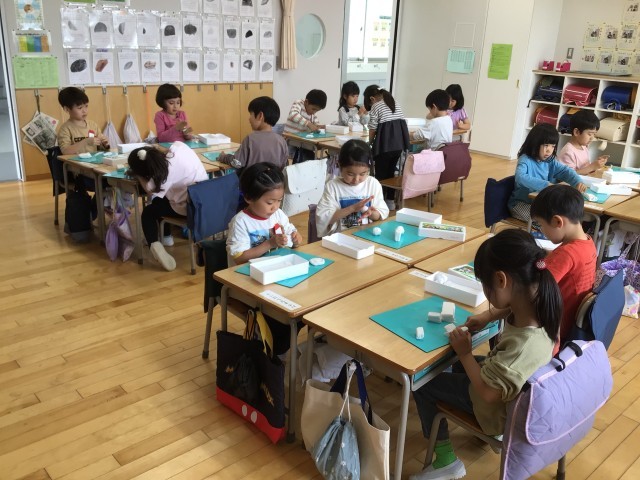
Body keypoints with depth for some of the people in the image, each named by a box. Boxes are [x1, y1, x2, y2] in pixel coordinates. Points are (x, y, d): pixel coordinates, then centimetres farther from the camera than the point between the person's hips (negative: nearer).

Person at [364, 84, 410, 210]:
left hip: (385, 142, -6)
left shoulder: (375, 107, 0)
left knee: (381, 173, 4)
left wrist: (370, 142, 18)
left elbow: (373, 129, 0)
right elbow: (402, 122, 18)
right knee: (391, 171, 16)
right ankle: (390, 200, 20)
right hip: (399, 140, 7)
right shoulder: (395, 103, 19)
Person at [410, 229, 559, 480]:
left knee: (422, 384, 3)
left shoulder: (523, 346, -43)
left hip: (503, 408, -8)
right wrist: (487, 319, -6)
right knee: (458, 367, 28)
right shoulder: (539, 303, -20)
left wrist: (465, 353, -18)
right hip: (519, 387, 8)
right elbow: (516, 312, 6)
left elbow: (488, 393, -30)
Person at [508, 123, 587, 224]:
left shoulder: (550, 161, 2)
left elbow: (566, 170, -1)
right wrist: (546, 185, -44)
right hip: (521, 203, -7)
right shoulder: (525, 160, -19)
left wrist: (578, 182, -24)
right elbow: (520, 178, -38)